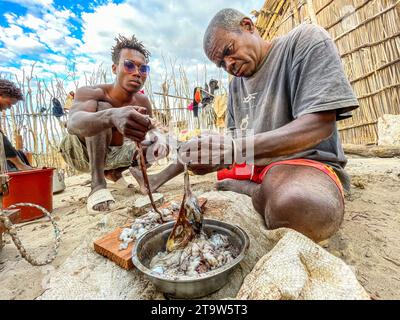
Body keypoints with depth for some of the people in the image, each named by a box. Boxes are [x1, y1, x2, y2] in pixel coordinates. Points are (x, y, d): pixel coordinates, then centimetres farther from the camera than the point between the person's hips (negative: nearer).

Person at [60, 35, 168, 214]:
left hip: (114, 153, 5)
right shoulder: (91, 93, -27)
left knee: (159, 148, -6)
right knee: (102, 108, -30)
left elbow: (150, 130, -4)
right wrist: (112, 116, -68)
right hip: (81, 152, -5)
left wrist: (157, 138, -31)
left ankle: (114, 172, 15)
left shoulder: (143, 101, -12)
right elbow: (74, 123, -46)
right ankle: (97, 185, -27)